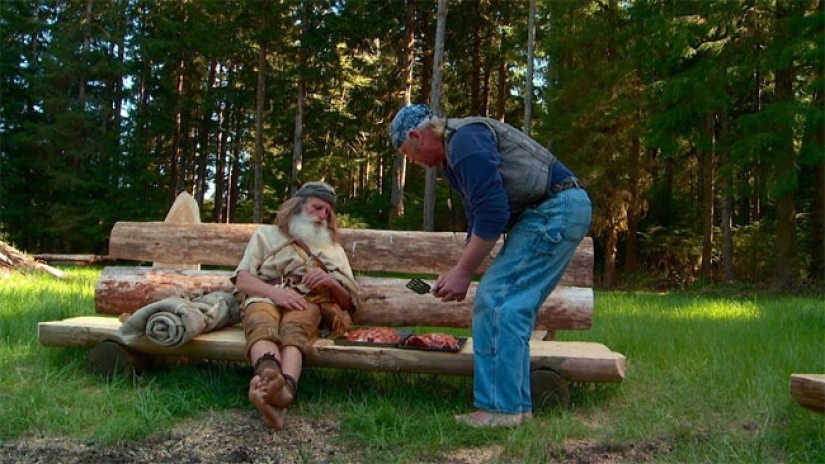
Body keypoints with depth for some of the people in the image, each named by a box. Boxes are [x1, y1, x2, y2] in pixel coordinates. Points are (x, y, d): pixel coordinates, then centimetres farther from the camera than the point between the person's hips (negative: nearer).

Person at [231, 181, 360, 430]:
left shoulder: (333, 248, 32)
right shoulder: (266, 234, 26)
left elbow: (349, 300, 23)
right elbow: (242, 280, 9)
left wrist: (331, 283, -1)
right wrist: (275, 292, -13)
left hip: (308, 302, 0)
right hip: (265, 297, 0)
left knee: (293, 329, -39)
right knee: (263, 326, -39)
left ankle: (284, 387, -69)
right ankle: (271, 377, -71)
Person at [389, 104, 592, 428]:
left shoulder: (465, 141, -14)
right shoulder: (453, 154, 19)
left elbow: (492, 214, -20)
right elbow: (478, 219, 23)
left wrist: (463, 273, -13)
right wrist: (459, 273, 18)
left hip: (555, 211, -10)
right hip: (557, 211, 10)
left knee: (496, 301, -11)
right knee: (511, 306, 9)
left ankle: (500, 408, -7)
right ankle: (515, 406, 13)